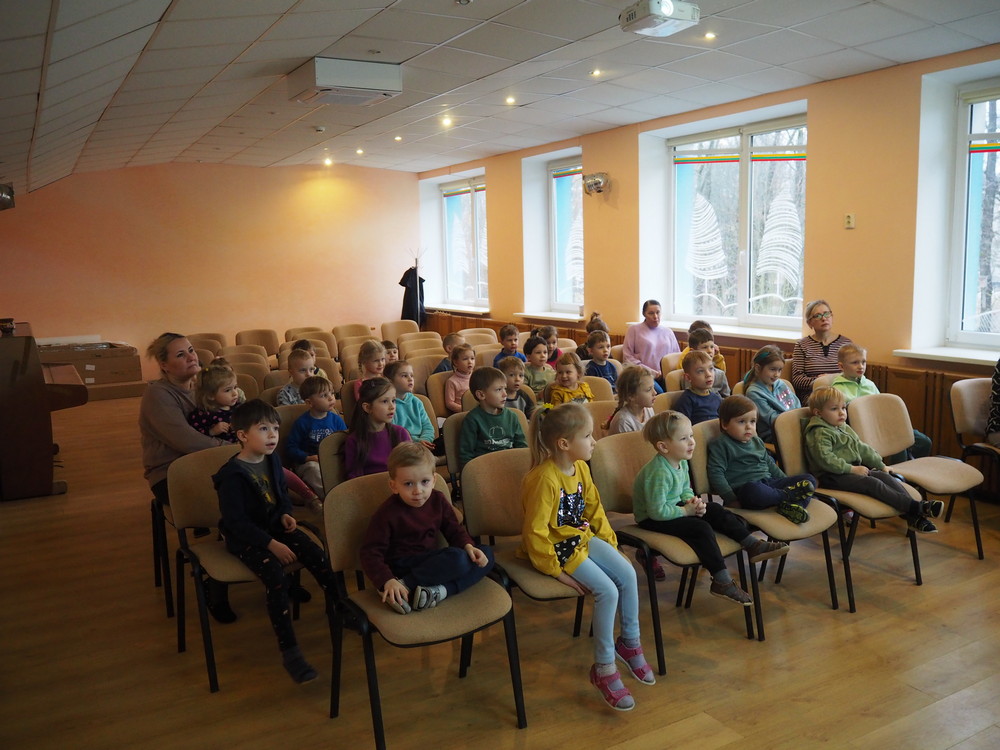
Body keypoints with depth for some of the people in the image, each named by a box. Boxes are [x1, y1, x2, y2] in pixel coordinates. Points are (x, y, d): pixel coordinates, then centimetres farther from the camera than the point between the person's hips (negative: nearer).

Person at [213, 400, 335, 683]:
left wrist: (286, 514, -3)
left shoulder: (272, 460, 2)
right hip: (245, 537, -7)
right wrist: (272, 545, -25)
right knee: (275, 577, -29)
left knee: (319, 557, -13)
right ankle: (289, 651, -22)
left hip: (274, 526, 7)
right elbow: (236, 521, -22)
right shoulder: (232, 474, -20)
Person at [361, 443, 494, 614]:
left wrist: (468, 546, -10)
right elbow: (371, 553, -16)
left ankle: (438, 591, -26)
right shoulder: (387, 513, -15)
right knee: (458, 559, -29)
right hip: (403, 567, -8)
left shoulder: (438, 500, 1)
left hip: (432, 562, 8)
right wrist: (388, 581, -33)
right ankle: (403, 586, -26)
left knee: (487, 555, -8)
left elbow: (454, 529, 12)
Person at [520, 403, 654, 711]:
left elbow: (594, 510, 13)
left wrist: (611, 543, 6)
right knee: (607, 590, -20)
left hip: (583, 538, 8)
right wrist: (556, 571, -21)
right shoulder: (544, 479, -26)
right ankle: (604, 669, -3)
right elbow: (535, 532, -25)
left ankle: (629, 643, 14)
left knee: (627, 573, -9)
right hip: (557, 547, -8)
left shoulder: (581, 468, 1)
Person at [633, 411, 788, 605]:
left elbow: (685, 489, 17)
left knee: (716, 511, 1)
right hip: (651, 520, -10)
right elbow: (657, 511, -31)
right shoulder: (659, 473, -30)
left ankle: (754, 546, 3)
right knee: (701, 528, -25)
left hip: (673, 506, 10)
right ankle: (722, 582, -22)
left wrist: (692, 501, -6)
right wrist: (686, 511, -21)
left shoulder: (681, 462, 1)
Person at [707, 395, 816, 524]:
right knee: (753, 490, -43)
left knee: (809, 479, -3)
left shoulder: (757, 441, 23)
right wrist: (731, 499, -17)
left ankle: (789, 505, -31)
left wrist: (787, 483, 24)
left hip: (769, 483, 8)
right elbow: (716, 474, -9)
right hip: (744, 488, -8)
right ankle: (787, 496, -18)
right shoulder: (720, 445, -2)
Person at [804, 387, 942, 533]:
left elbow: (862, 448, 28)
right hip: (833, 477, -9)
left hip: (854, 469, 9)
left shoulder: (844, 428, 21)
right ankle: (916, 507, -31)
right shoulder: (820, 433, -11)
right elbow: (825, 459, -23)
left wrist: (880, 464, 22)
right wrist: (852, 469, -21)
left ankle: (914, 517, -20)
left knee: (885, 476, -11)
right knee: (872, 483, -25)